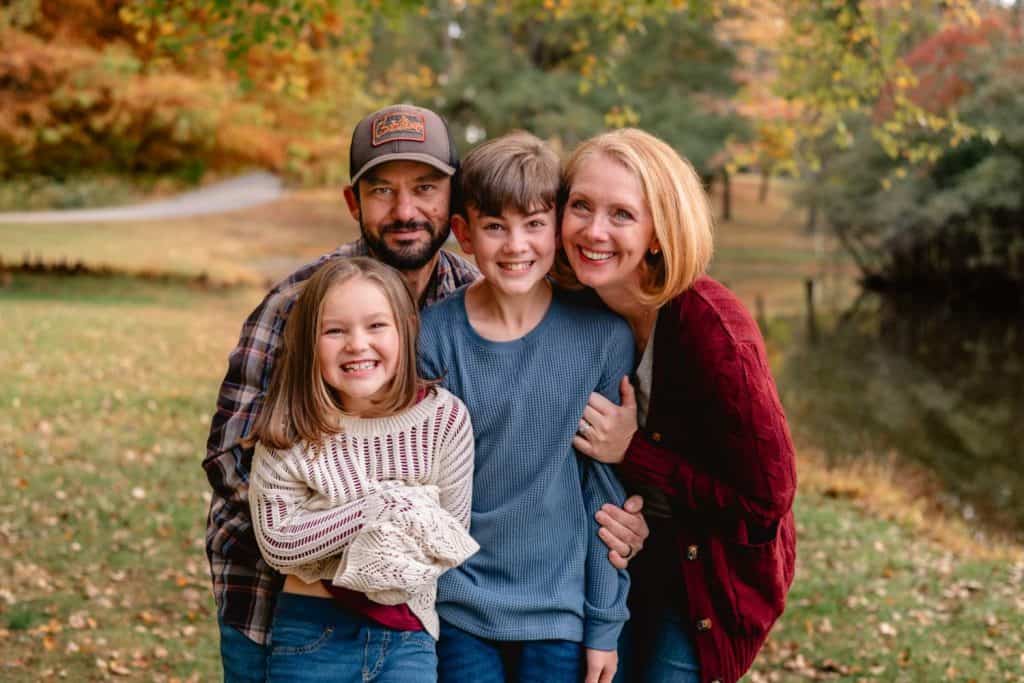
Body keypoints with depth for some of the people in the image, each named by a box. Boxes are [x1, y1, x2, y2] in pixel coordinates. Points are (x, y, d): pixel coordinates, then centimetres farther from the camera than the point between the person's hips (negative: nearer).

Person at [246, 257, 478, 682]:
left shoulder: (444, 419, -8)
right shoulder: (289, 434, -10)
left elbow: (452, 534, -1)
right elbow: (277, 544, -14)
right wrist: (380, 506, -22)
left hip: (408, 635, 0)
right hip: (312, 634, 0)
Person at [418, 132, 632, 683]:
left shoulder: (603, 337, -6)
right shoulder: (433, 337, -7)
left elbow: (607, 490, -1)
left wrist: (605, 622, 0)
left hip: (561, 614, 0)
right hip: (460, 610, 0)